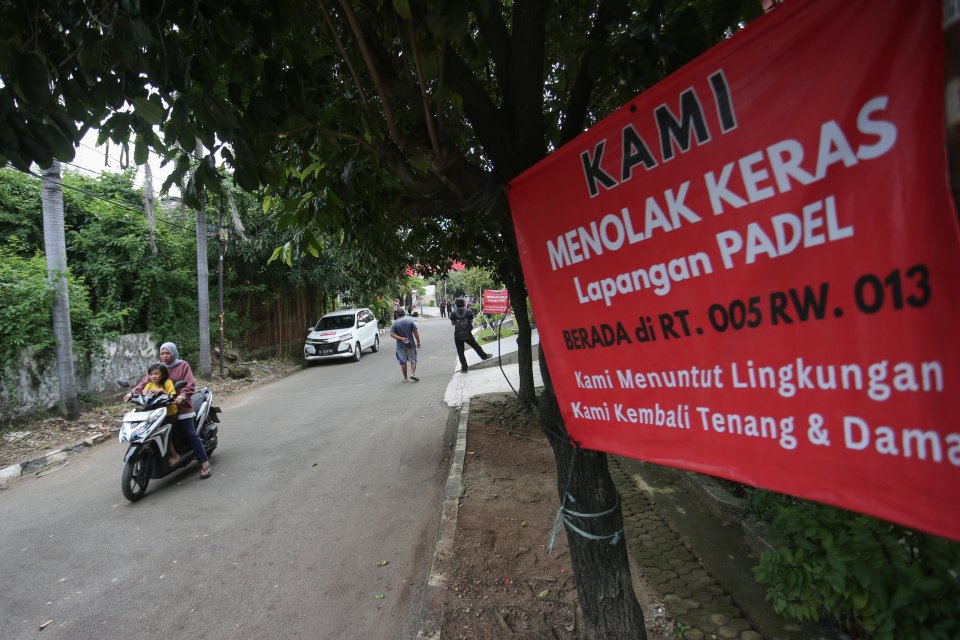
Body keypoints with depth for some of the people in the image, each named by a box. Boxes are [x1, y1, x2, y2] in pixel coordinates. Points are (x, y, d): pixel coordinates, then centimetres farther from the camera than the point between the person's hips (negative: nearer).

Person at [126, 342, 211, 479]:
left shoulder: (183, 365, -1)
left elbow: (191, 384, -12)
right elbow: (145, 382, 1)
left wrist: (183, 395, -30)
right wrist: (132, 392, -16)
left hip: (181, 406, -5)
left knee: (191, 434, -8)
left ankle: (204, 462, -6)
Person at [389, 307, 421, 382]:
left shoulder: (395, 323, -4)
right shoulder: (410, 321, -4)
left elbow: (392, 334, -12)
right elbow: (415, 332, -6)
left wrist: (401, 338, -14)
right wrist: (418, 342, 1)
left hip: (400, 346, 0)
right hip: (410, 344, 0)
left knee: (403, 362, 8)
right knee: (413, 360, 11)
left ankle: (405, 378, 12)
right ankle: (412, 374, -7)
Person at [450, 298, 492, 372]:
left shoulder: (453, 313, -7)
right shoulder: (469, 311, -7)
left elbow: (452, 323, 4)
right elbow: (471, 322, 1)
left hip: (458, 336, -1)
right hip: (468, 334, 1)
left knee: (460, 352, 7)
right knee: (476, 346, 23)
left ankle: (464, 368, 8)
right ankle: (484, 356, 43)